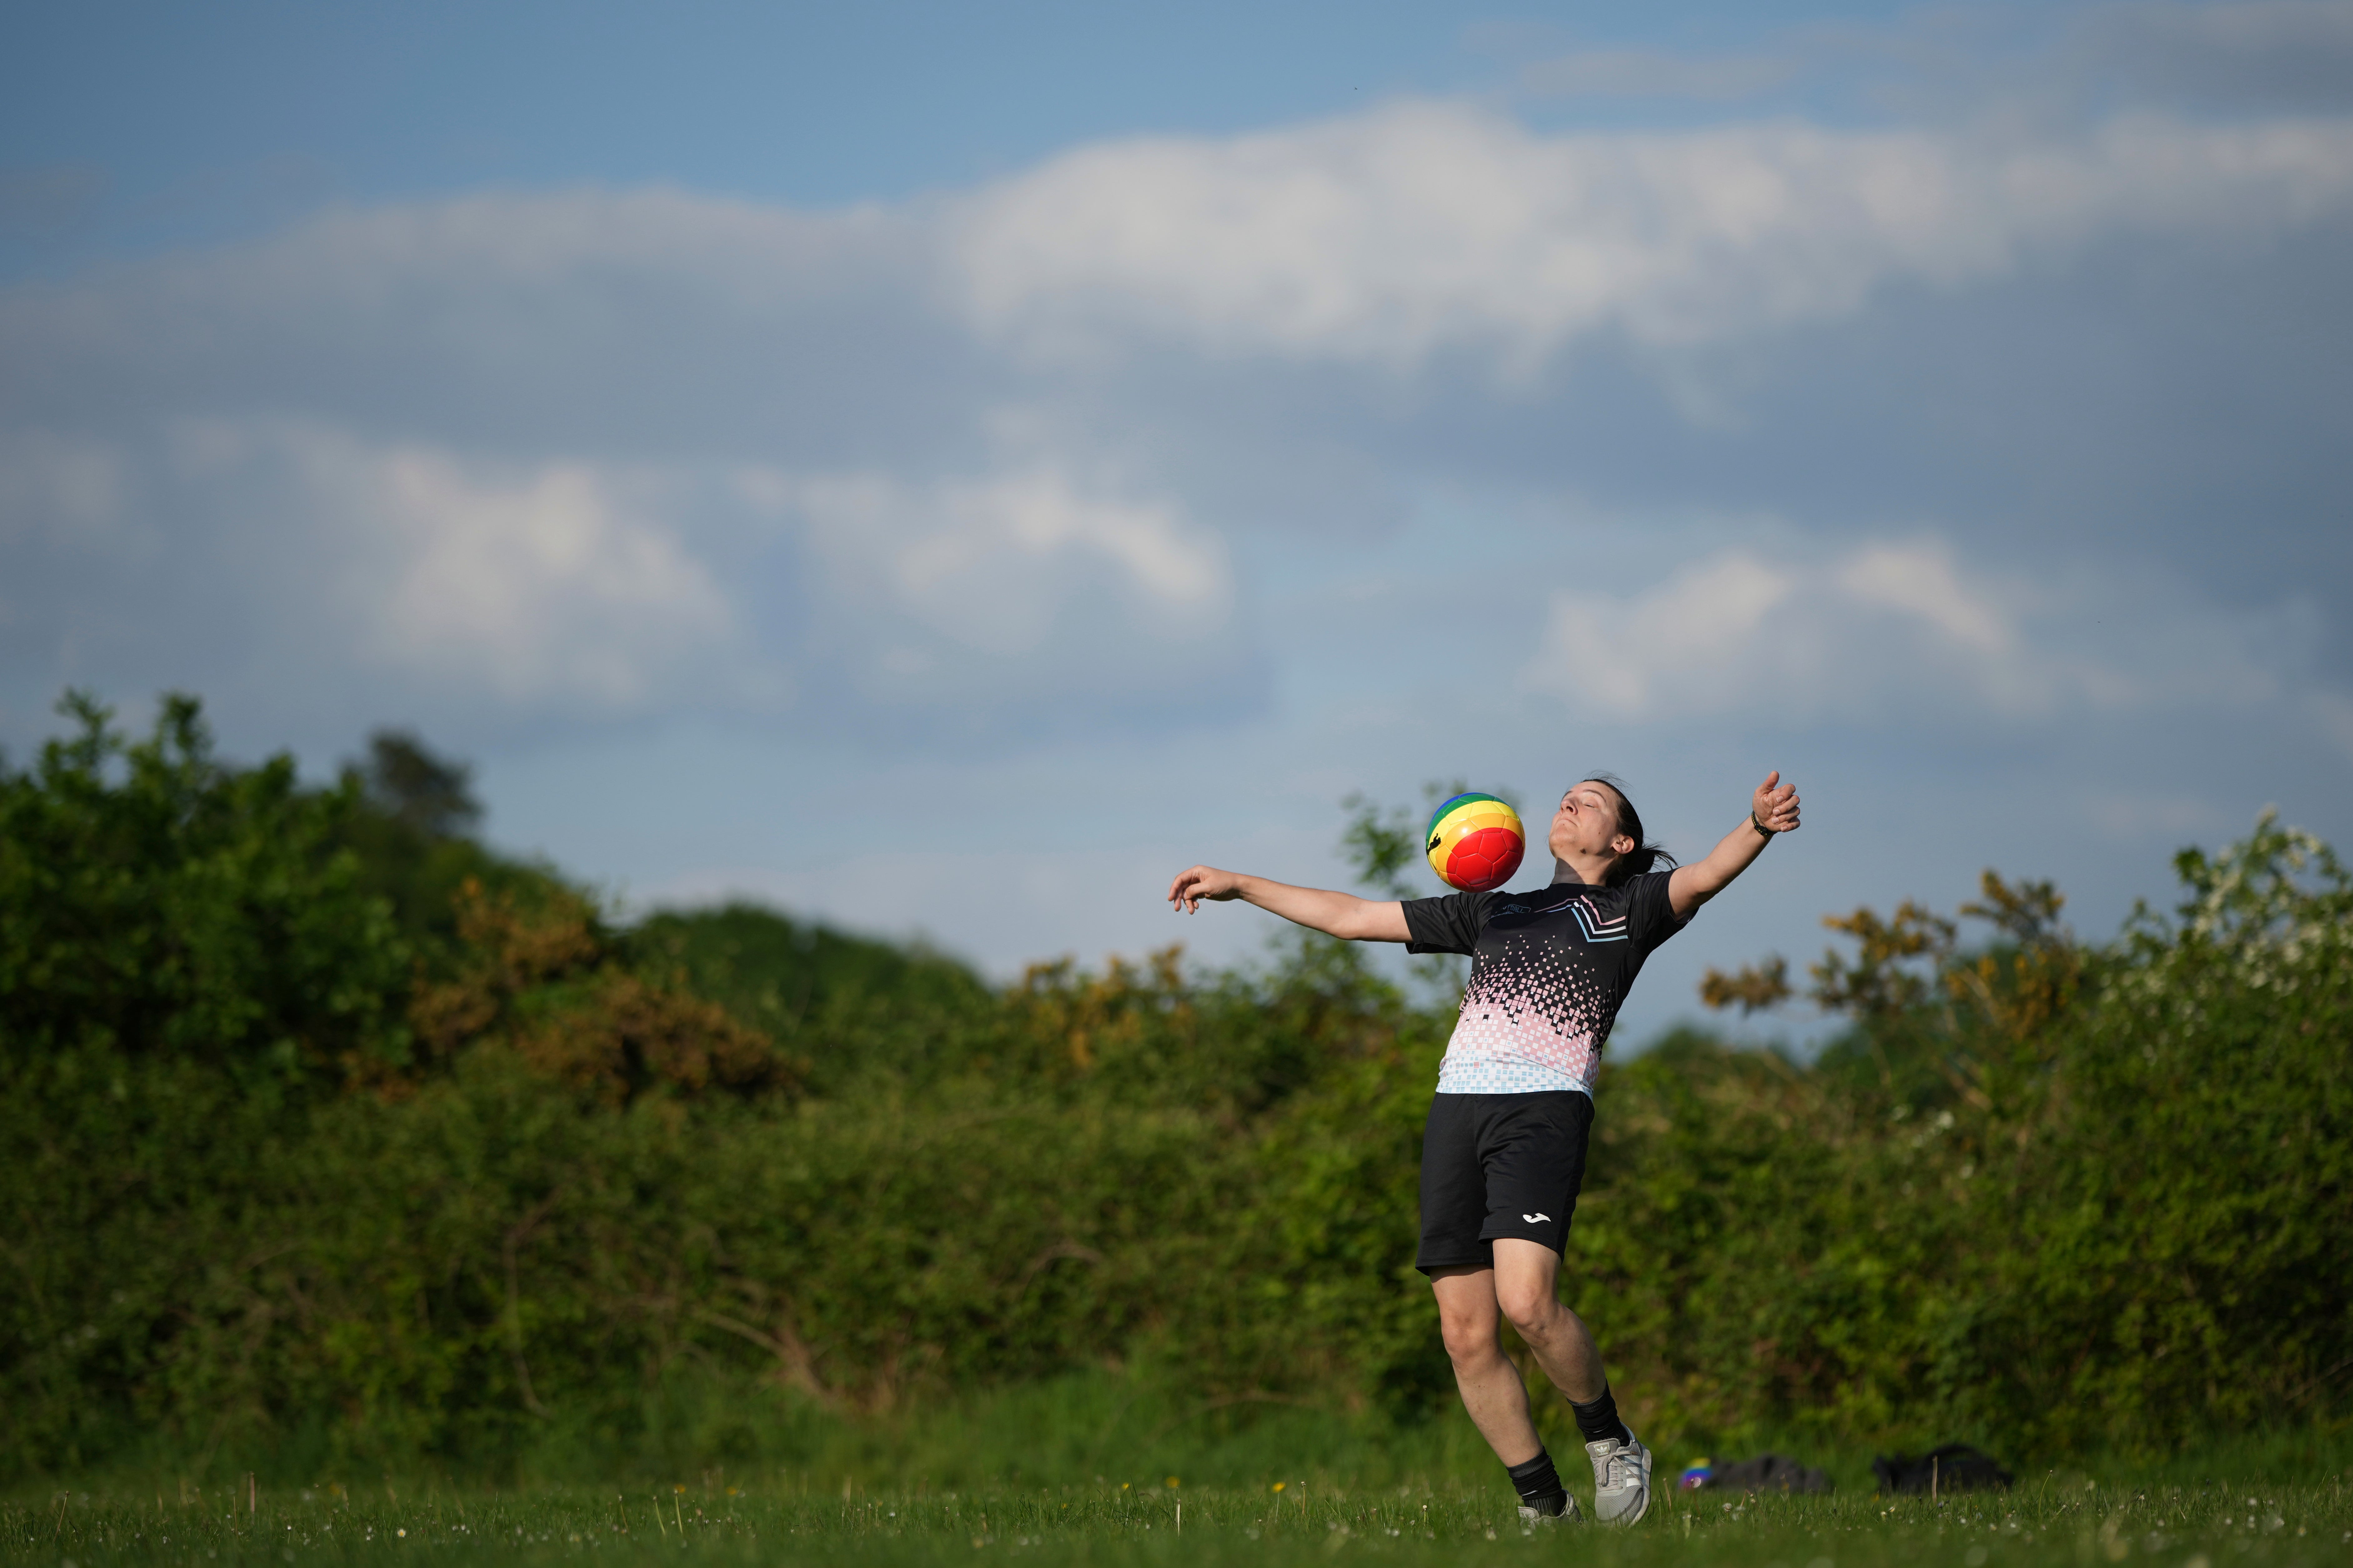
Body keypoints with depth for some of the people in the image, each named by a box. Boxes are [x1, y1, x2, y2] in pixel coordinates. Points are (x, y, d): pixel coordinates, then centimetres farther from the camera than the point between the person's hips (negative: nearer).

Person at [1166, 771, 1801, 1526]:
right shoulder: (1494, 912, 30)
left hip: (1545, 1103, -5)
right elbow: (1352, 917, 33)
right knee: (1466, 1334, -3)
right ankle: (1544, 1504, 8)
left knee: (1526, 1302, -24)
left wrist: (1759, 827, -24)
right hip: (1458, 1104, 5)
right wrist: (1236, 886, 31)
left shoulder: (1629, 909, 17)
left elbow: (1704, 877, -4)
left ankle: (1609, 1439, 0)